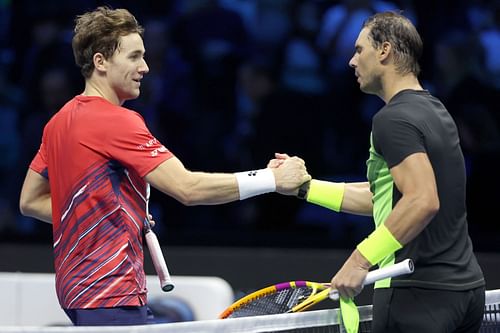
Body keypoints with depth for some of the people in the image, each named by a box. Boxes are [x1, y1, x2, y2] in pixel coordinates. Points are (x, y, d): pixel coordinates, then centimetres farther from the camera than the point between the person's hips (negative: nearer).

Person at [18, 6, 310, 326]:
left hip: (78, 286, 10)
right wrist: (272, 179, -21)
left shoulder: (60, 122, 13)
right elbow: (187, 187, -24)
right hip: (111, 297, -10)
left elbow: (30, 201, 19)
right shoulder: (117, 121, -17)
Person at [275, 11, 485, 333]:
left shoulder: (393, 118, -13)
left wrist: (361, 259, -24)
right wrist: (305, 187, 22)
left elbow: (423, 201, -26)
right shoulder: (435, 111, 17)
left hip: (418, 294, -9)